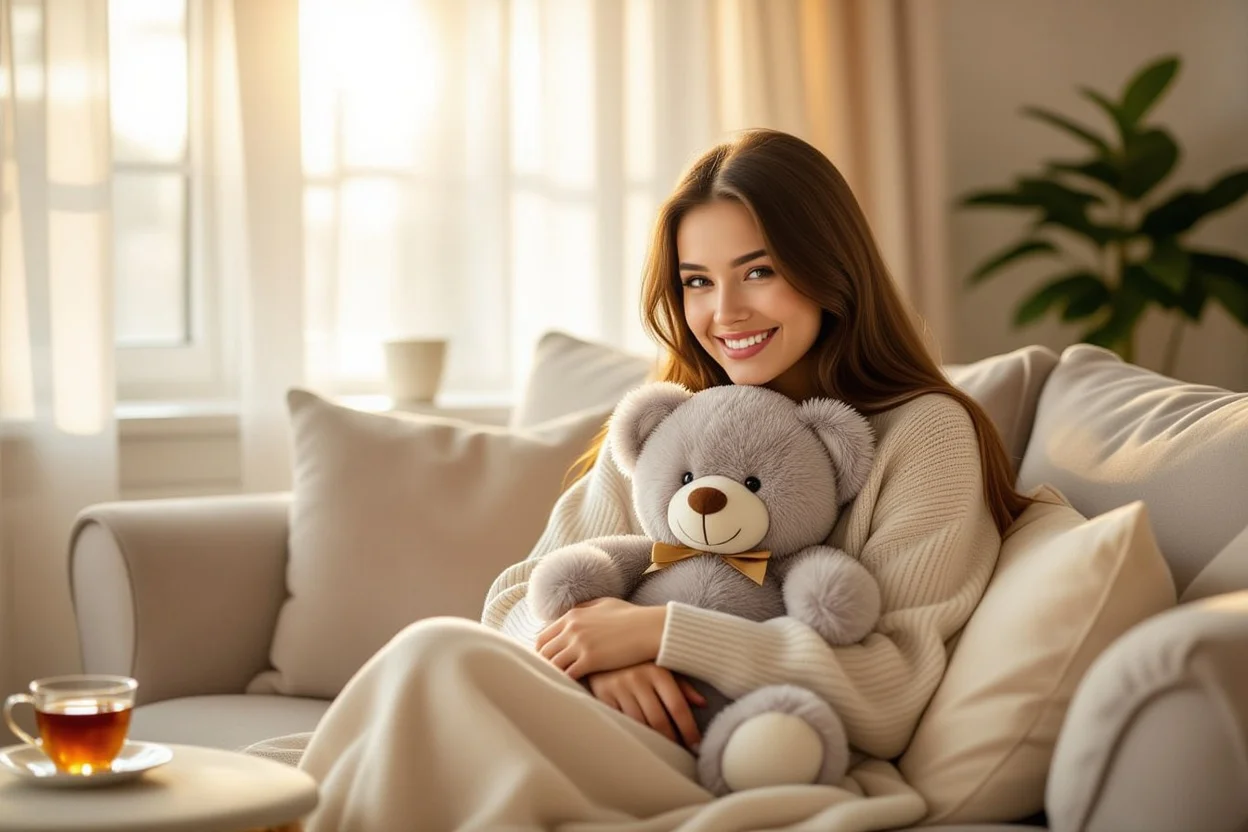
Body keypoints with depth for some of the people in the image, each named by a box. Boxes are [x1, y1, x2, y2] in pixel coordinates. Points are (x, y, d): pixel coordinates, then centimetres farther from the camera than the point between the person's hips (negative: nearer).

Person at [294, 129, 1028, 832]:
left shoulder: (925, 432, 2)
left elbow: (896, 694, -8)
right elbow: (519, 600, 13)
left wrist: (661, 632, -12)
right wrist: (602, 656, -11)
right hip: (647, 752, 5)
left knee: (437, 659, -27)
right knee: (439, 650, -28)